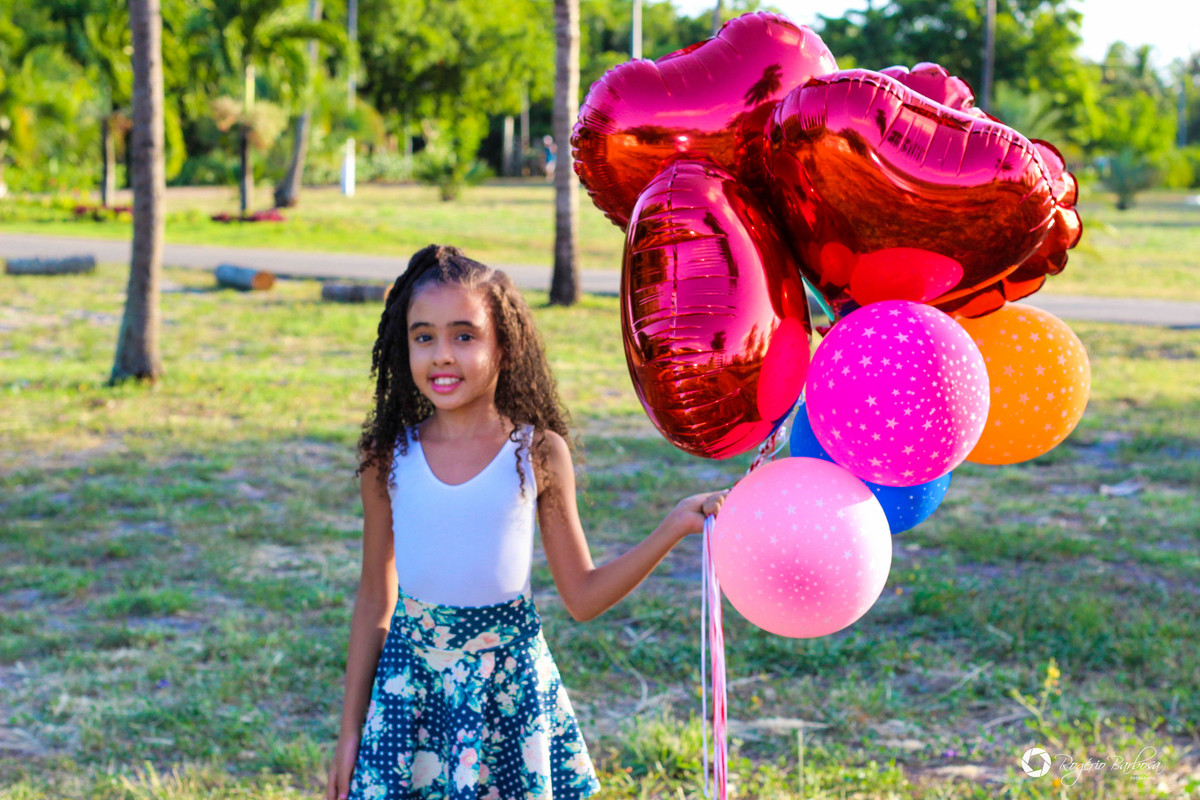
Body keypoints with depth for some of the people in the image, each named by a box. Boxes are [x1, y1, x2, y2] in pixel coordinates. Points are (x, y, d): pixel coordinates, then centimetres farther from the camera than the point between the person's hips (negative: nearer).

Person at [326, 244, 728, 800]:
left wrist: (674, 527, -7)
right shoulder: (390, 457, -2)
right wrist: (351, 728, 9)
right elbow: (375, 599, 7)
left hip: (508, 679, -1)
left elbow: (582, 597, 2)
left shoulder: (538, 453, -4)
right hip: (412, 676, 1)